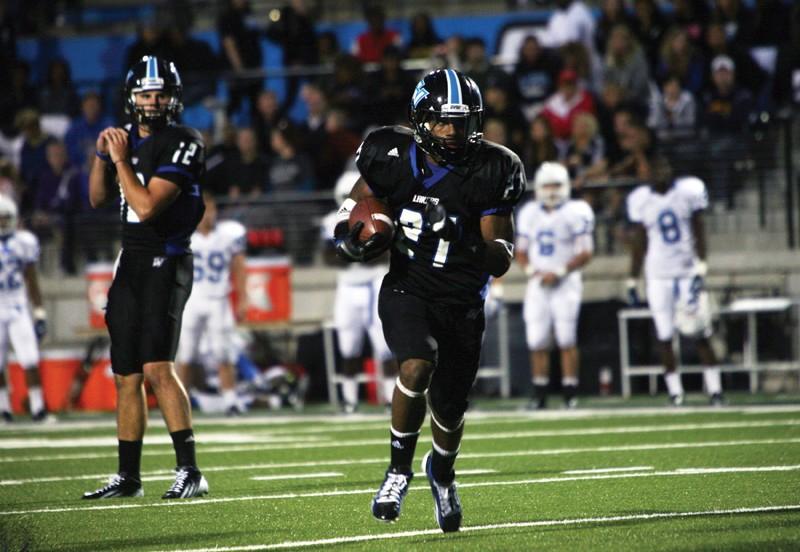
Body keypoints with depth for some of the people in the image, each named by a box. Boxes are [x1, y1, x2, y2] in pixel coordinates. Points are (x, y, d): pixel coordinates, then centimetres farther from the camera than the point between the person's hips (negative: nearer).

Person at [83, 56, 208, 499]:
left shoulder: (181, 145, -12)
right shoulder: (127, 138, 12)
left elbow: (146, 206, -19)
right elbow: (97, 199, 19)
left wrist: (122, 160, -12)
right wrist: (102, 156, 4)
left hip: (165, 262, -8)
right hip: (130, 263, 8)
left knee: (157, 368, -19)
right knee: (126, 376, 10)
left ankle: (189, 471, -18)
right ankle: (128, 477, 18)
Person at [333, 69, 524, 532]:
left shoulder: (489, 173, -10)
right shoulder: (395, 158, -10)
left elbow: (502, 259, -7)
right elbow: (354, 206, 7)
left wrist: (485, 250, -29)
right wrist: (353, 236, -14)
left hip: (463, 303, 1)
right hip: (408, 290, -1)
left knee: (450, 410, 10)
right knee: (418, 368, -29)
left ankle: (442, 472, 46)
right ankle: (400, 468, -6)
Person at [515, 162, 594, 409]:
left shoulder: (575, 213, -5)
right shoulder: (529, 213, 9)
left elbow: (585, 253, -7)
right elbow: (521, 251, 15)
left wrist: (559, 272, -14)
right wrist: (530, 270, -4)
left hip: (565, 284, -4)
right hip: (538, 285, 4)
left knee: (566, 340, -6)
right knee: (537, 341, 1)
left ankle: (570, 393, -1)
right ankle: (539, 394, 8)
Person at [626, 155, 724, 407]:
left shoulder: (689, 190, -2)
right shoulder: (641, 200, 2)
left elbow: (699, 232, 0)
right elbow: (639, 243, 8)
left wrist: (700, 268, -10)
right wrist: (632, 281, 7)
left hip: (688, 270, -1)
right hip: (658, 275, 1)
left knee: (700, 334, -3)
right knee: (665, 336, -1)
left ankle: (715, 390, 0)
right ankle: (675, 393, 5)